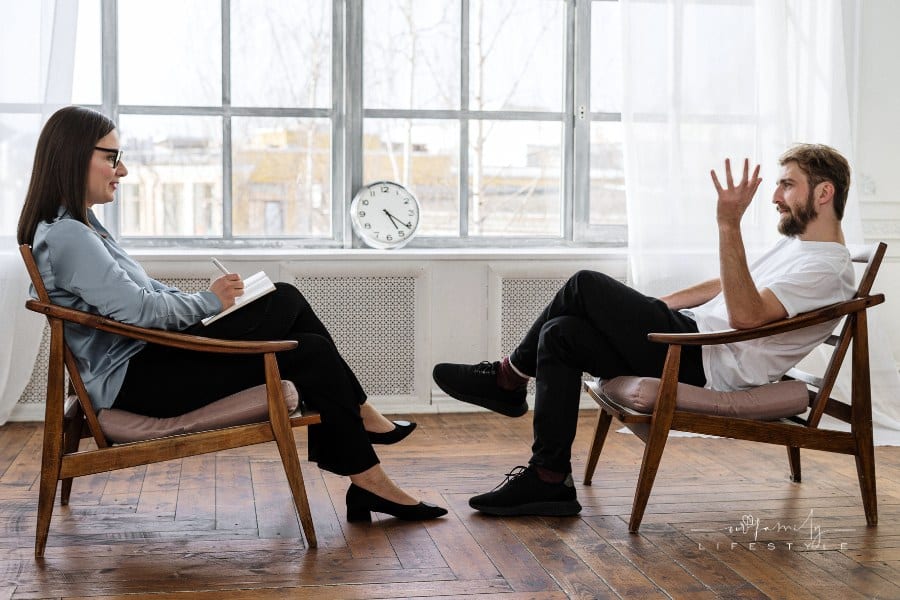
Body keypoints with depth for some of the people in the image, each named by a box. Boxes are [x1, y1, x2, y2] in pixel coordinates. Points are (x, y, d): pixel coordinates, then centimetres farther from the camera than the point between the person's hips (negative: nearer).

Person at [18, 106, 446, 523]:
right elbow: (138, 308, -24)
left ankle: (359, 417, 9)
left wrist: (210, 300, 4)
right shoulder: (65, 236, -19)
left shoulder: (75, 225, 15)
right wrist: (209, 301, -9)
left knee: (286, 299, 4)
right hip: (133, 380, -11)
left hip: (148, 354, 11)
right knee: (311, 355, -11)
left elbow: (144, 289, 18)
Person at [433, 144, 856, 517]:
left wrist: (729, 226, -33)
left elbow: (745, 314, -28)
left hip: (710, 363, -11)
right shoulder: (797, 243, 21)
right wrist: (648, 308, 23)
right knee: (560, 334, -2)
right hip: (695, 337, 11)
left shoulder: (828, 269, -13)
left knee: (586, 286, -14)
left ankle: (509, 378, 3)